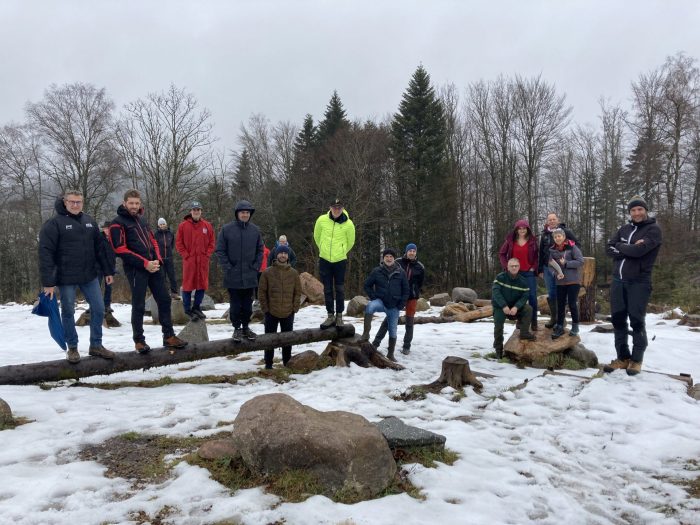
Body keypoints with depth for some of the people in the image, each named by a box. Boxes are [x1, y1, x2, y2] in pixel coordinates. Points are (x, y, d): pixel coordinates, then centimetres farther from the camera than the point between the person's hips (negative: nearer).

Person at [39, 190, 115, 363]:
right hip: (66, 278, -5)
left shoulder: (89, 221, 8)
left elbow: (99, 248, 13)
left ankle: (96, 345, 18)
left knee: (98, 309, 5)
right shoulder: (54, 223, -9)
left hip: (90, 276, 5)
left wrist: (107, 271, 9)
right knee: (68, 312, 7)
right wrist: (48, 281, -17)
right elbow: (45, 253, -13)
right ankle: (72, 348, 21)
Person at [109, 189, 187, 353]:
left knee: (164, 300, 7)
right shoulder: (118, 223, -6)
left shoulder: (142, 219, 17)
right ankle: (139, 340, 12)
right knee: (138, 306, -1)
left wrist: (157, 259, 0)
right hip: (136, 269, -7)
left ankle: (169, 336, 15)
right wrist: (145, 263, -17)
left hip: (153, 266, 7)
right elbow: (121, 250, -13)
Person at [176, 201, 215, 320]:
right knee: (188, 285, 0)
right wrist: (186, 255, -7)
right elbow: (178, 243, 2)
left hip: (203, 261, 3)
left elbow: (211, 242, 10)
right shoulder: (183, 225, 0)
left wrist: (207, 255, 0)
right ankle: (187, 309, 11)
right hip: (189, 261, -3)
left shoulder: (207, 225, 7)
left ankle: (196, 307, 20)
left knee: (202, 284, 6)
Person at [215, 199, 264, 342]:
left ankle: (246, 327, 25)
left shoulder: (255, 230, 3)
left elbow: (260, 250, 11)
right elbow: (220, 250, -3)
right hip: (233, 276, -3)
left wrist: (256, 266, 1)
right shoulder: (227, 229, -6)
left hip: (250, 276, 3)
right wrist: (228, 267, -9)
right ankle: (237, 328, 18)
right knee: (235, 305, 5)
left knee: (247, 304, 11)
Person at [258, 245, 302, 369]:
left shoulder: (294, 273, 1)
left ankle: (287, 362, 24)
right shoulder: (267, 272, -4)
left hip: (288, 313, 2)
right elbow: (261, 292, -2)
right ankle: (268, 363, 18)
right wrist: (265, 308, -6)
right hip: (271, 313, -1)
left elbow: (298, 292, 5)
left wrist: (295, 308, -2)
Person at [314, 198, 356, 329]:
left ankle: (339, 316, 16)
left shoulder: (348, 224, -11)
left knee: (339, 289, 6)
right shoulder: (322, 220, -7)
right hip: (324, 260, 2)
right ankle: (330, 316, 15)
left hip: (340, 261, -1)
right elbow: (317, 237, 11)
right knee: (327, 289, 6)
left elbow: (350, 242, 5)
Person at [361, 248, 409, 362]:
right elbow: (367, 285, 5)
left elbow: (405, 290, 4)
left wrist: (401, 305, -3)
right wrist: (373, 298, -5)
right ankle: (366, 333, -32)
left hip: (394, 307, 1)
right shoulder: (377, 271, -4)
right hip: (381, 302, -1)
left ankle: (390, 354, 24)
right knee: (370, 306, -36)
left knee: (393, 330, 8)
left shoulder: (401, 272, -1)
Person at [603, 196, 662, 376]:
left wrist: (620, 247, -4)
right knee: (618, 319, 8)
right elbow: (610, 249, 3)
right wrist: (630, 248, -12)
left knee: (636, 321, -2)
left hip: (639, 282, -6)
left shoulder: (653, 229, -5)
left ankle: (636, 360, 11)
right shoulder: (624, 229, 14)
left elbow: (639, 250, -20)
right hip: (618, 280, 6)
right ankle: (623, 357, 20)